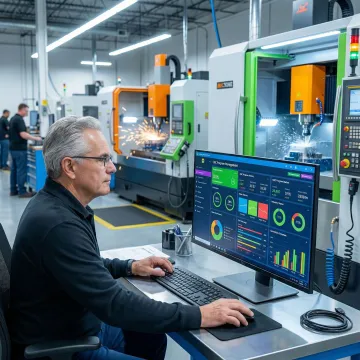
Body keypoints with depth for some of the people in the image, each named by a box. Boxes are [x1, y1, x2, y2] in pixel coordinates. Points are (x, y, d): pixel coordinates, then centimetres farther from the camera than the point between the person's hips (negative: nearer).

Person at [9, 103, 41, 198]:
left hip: (14, 148, 10)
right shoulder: (19, 119, -16)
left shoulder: (13, 118, 15)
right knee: (21, 170, -6)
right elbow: (23, 134, -24)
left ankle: (13, 190, 15)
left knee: (14, 169, 11)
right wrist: (35, 138, -15)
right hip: (20, 149, -10)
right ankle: (22, 191, -4)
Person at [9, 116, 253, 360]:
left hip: (80, 326, 9)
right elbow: (114, 304, -33)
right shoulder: (58, 225, -31)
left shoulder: (57, 205, 2)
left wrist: (130, 267, 7)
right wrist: (199, 316, -30)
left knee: (153, 338, 16)